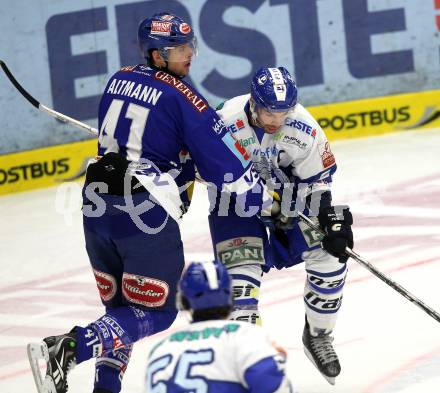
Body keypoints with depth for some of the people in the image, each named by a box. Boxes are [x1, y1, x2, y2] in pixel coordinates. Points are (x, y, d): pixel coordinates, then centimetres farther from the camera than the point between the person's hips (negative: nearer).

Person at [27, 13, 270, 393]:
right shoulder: (180, 97, -9)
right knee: (154, 312, 0)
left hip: (97, 205, 7)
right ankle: (68, 348, -19)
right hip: (145, 211, -7)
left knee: (123, 306, 20)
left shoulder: (119, 80, 12)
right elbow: (222, 157, -8)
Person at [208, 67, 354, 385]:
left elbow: (318, 180, -9)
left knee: (329, 255, -9)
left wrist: (332, 219, -16)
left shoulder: (303, 127, -21)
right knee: (242, 272, -20)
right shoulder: (227, 124, -32)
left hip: (288, 195, 3)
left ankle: (318, 335, 13)